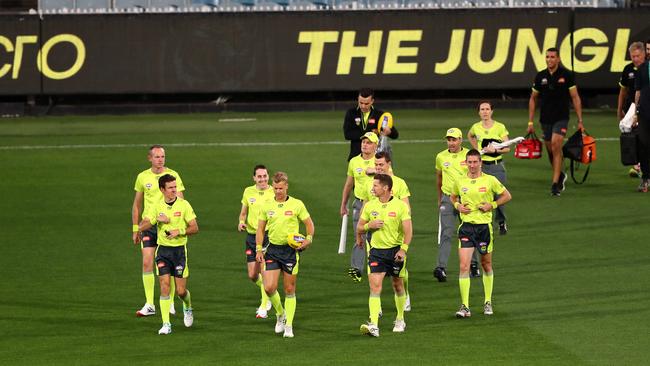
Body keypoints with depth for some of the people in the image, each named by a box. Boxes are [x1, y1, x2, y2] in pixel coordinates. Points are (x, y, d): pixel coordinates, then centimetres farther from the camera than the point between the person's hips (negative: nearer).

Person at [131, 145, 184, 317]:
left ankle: (170, 303, 13)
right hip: (148, 225, 2)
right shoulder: (143, 177, 5)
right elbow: (137, 205, 13)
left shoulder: (173, 175, -2)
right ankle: (149, 305, -2)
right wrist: (135, 229, 10)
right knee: (147, 263, -5)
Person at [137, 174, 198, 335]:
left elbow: (195, 228, -3)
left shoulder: (184, 205, -3)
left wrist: (179, 231, -19)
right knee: (164, 286, -10)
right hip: (163, 250, 1)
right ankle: (166, 324, -7)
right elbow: (141, 227, -5)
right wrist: (158, 219, -18)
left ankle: (188, 308, 34)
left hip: (179, 249, -1)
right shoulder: (157, 207, 1)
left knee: (181, 291, 0)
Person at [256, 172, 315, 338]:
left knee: (289, 290, 2)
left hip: (291, 250, -2)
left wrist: (308, 239, -11)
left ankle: (288, 325, 11)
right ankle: (280, 314, 18)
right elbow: (260, 229, 11)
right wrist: (258, 249, 2)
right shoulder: (267, 206, 4)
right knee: (269, 287, -10)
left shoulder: (297, 205, -3)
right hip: (273, 250, 2)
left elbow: (309, 223, 6)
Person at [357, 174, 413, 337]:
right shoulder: (369, 206, 4)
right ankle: (373, 325, -22)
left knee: (398, 286, 12)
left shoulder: (400, 206, -7)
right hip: (376, 250, 2)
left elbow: (408, 230, -11)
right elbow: (359, 228, 12)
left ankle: (400, 320, 32)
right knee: (375, 286, -13)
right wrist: (369, 225, -10)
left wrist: (403, 249, -22)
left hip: (395, 250, -2)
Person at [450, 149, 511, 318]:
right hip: (466, 226, 0)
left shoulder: (490, 180, -3)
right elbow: (453, 197, 22)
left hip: (484, 225, 0)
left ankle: (488, 302, 28)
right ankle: (464, 306, -10)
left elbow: (506, 196, 7)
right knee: (464, 266, -11)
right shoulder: (460, 182, 3)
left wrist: (492, 205, -7)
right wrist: (458, 206, 1)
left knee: (486, 265, 12)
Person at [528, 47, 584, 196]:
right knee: (550, 151, 10)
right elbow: (533, 99, 13)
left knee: (556, 147, -18)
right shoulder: (540, 77, 4)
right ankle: (560, 175, 35)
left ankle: (555, 183, -17)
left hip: (561, 118, -4)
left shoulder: (566, 75, -4)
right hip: (545, 119, 4)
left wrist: (580, 120, -4)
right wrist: (530, 122, 9)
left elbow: (575, 98, -1)